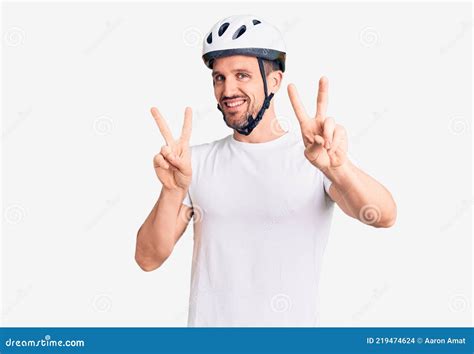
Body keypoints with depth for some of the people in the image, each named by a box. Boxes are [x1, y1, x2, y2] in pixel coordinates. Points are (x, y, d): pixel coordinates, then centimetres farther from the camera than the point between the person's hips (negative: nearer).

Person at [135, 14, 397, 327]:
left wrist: (338, 168, -43)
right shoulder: (196, 161, -2)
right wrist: (173, 191, -25)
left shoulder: (312, 156, -9)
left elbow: (384, 216, -24)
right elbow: (148, 259, -7)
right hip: (207, 322, 2)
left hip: (293, 329, -1)